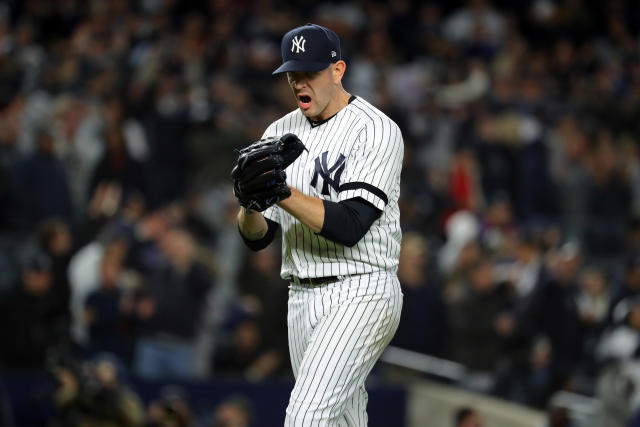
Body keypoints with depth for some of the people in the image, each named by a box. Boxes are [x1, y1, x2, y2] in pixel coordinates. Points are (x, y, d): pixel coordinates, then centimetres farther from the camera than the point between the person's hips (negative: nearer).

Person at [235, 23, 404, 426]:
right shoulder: (280, 133, 11)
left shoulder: (377, 130, -9)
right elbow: (257, 237, 7)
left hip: (362, 291, -7)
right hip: (302, 298, 7)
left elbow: (350, 226, -19)